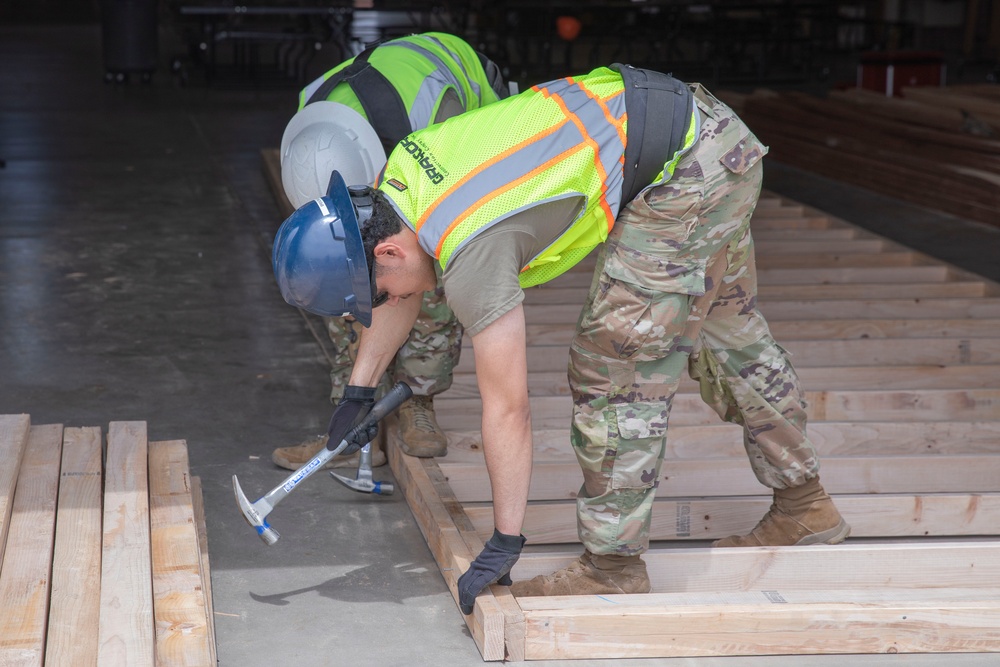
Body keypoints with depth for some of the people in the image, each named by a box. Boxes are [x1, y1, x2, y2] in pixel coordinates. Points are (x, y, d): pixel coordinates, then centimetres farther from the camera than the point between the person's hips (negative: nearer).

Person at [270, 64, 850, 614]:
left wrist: (504, 545, -11)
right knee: (726, 332, 22)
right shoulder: (399, 173, 2)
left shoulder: (470, 252, -24)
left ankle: (614, 565, 1)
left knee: (617, 362, -8)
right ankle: (805, 507, 38)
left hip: (687, 171, -10)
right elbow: (404, 298, 22)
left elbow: (508, 410, -19)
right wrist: (359, 388, 27)